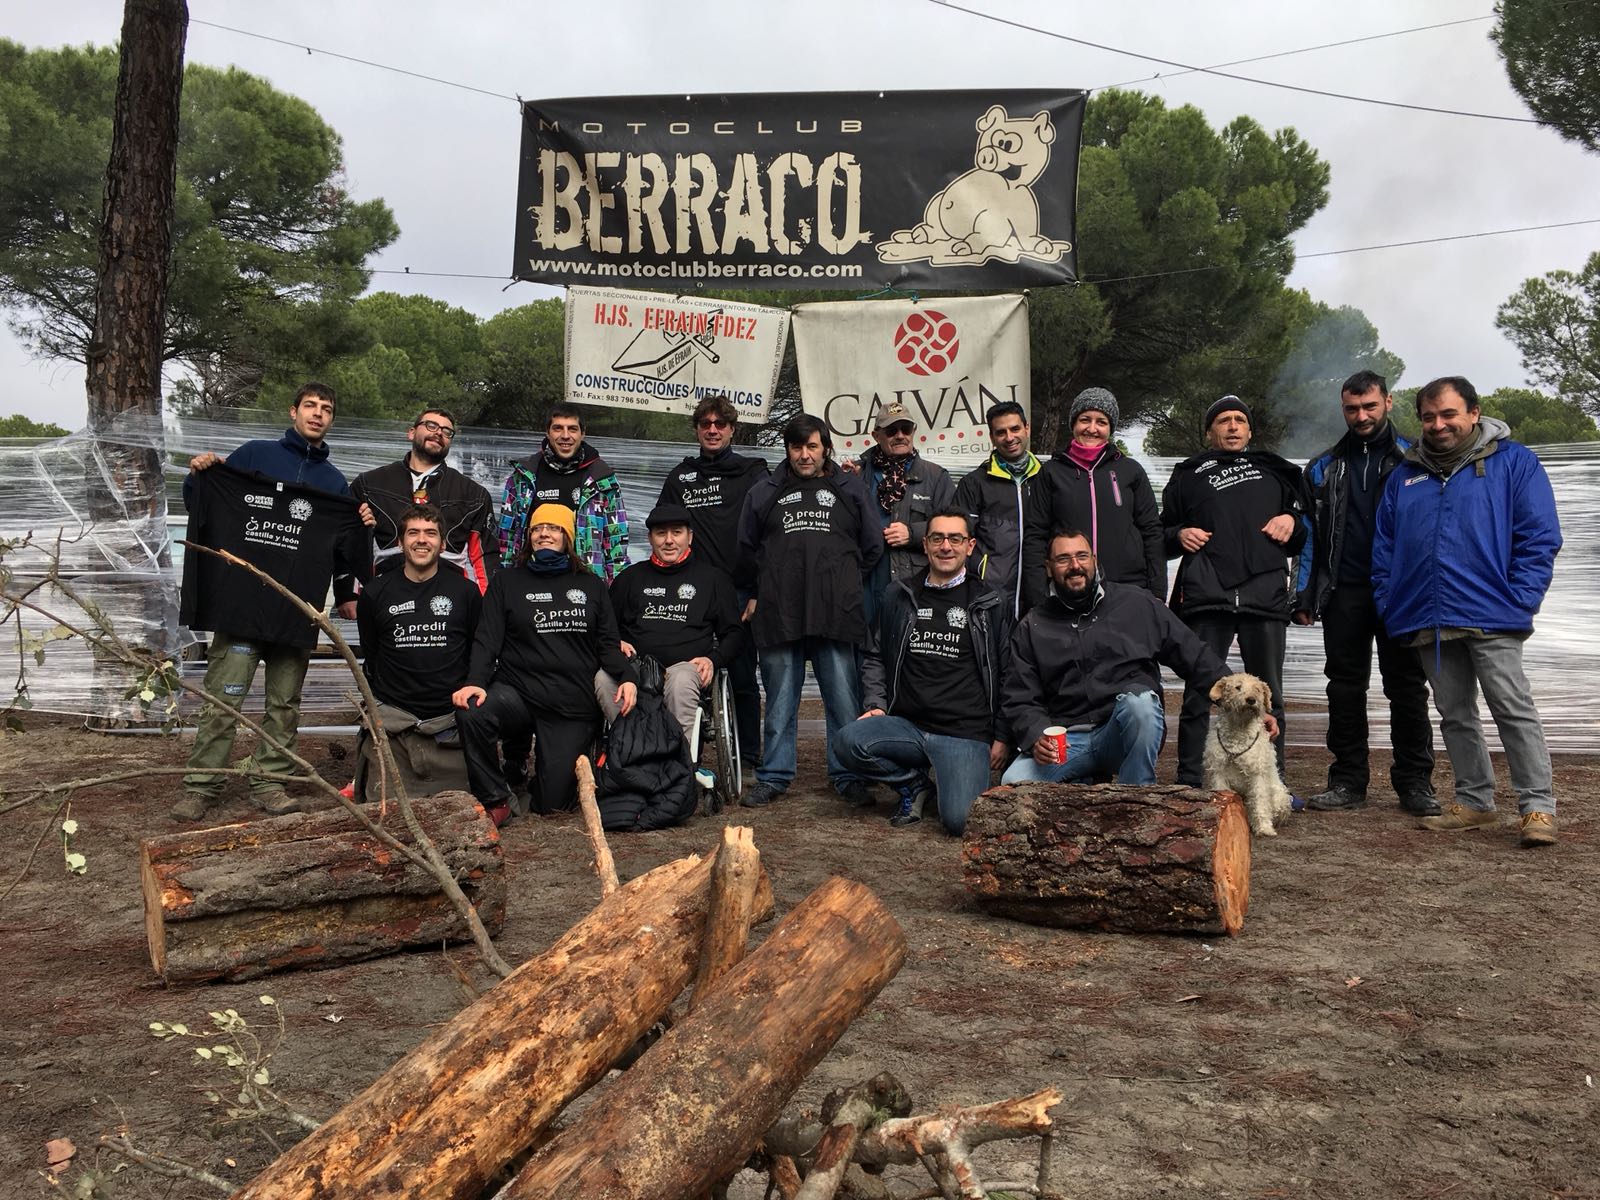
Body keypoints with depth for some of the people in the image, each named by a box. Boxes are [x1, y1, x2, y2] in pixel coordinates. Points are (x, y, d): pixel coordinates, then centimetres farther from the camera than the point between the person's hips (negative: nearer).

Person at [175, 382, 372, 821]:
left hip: (298, 612, 3)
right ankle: (201, 786, 4)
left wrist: (361, 528, -1)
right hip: (240, 603, -3)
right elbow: (203, 510, 13)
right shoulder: (254, 455, 8)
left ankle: (270, 782, 17)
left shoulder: (335, 483, 16)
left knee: (284, 703, 8)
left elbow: (342, 554, 17)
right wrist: (198, 477, -5)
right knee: (221, 701, -4)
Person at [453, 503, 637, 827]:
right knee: (471, 713, -34)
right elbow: (487, 640, 0)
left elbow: (608, 643, 9)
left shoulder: (591, 586, 13)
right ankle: (498, 799, -11)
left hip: (574, 706, 0)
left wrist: (627, 677, -12)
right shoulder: (506, 582, 10)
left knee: (553, 802, -4)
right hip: (518, 691, 0)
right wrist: (475, 681, -18)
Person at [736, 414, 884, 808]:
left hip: (835, 613, 0)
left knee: (844, 698, 2)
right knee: (780, 699, 7)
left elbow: (872, 547, 18)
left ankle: (848, 776, 13)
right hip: (779, 612, 1)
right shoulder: (764, 493, 13)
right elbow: (746, 549, 21)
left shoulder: (849, 489, 12)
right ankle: (774, 776, 17)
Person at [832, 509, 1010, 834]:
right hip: (907, 727, 3)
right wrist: (876, 705, 6)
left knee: (959, 820, -25)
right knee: (847, 743, -26)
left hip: (966, 734, -3)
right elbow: (876, 658, 21)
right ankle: (915, 785, 2)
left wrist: (1002, 737, 4)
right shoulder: (900, 597, 13)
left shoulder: (993, 606, 6)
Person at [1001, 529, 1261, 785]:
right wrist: (1035, 738, -13)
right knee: (1013, 782, -28)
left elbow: (1196, 656, 10)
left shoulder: (1137, 604, 9)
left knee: (1139, 700, -35)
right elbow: (1019, 700, 7)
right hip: (1067, 739, 0)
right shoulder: (1032, 627, 10)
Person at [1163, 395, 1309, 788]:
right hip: (1205, 594, -2)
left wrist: (1292, 522, 7)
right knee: (1198, 694, -3)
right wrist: (1179, 535, 0)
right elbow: (1162, 531, 22)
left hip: (1266, 594, 2)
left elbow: (1303, 538, 29)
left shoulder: (1274, 471, 25)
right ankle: (1189, 784, 3)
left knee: (1268, 696, 6)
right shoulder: (1189, 474, 20)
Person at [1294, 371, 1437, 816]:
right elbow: (1310, 536, 11)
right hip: (1344, 594, 2)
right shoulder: (1324, 468, 12)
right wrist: (1304, 595, 3)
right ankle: (1348, 781, 13)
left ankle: (1415, 782, 11)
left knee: (1407, 689, 3)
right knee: (1344, 689, 5)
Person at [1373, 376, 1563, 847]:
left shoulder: (1514, 462, 2)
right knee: (1454, 715, 11)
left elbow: (1540, 538, -3)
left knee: (1513, 709, -7)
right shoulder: (1404, 476, 15)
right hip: (1427, 622, 5)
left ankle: (1538, 807, 0)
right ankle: (1473, 802, 22)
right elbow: (1383, 547, 16)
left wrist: (1520, 600, -11)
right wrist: (1387, 603, 5)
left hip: (1491, 618, -5)